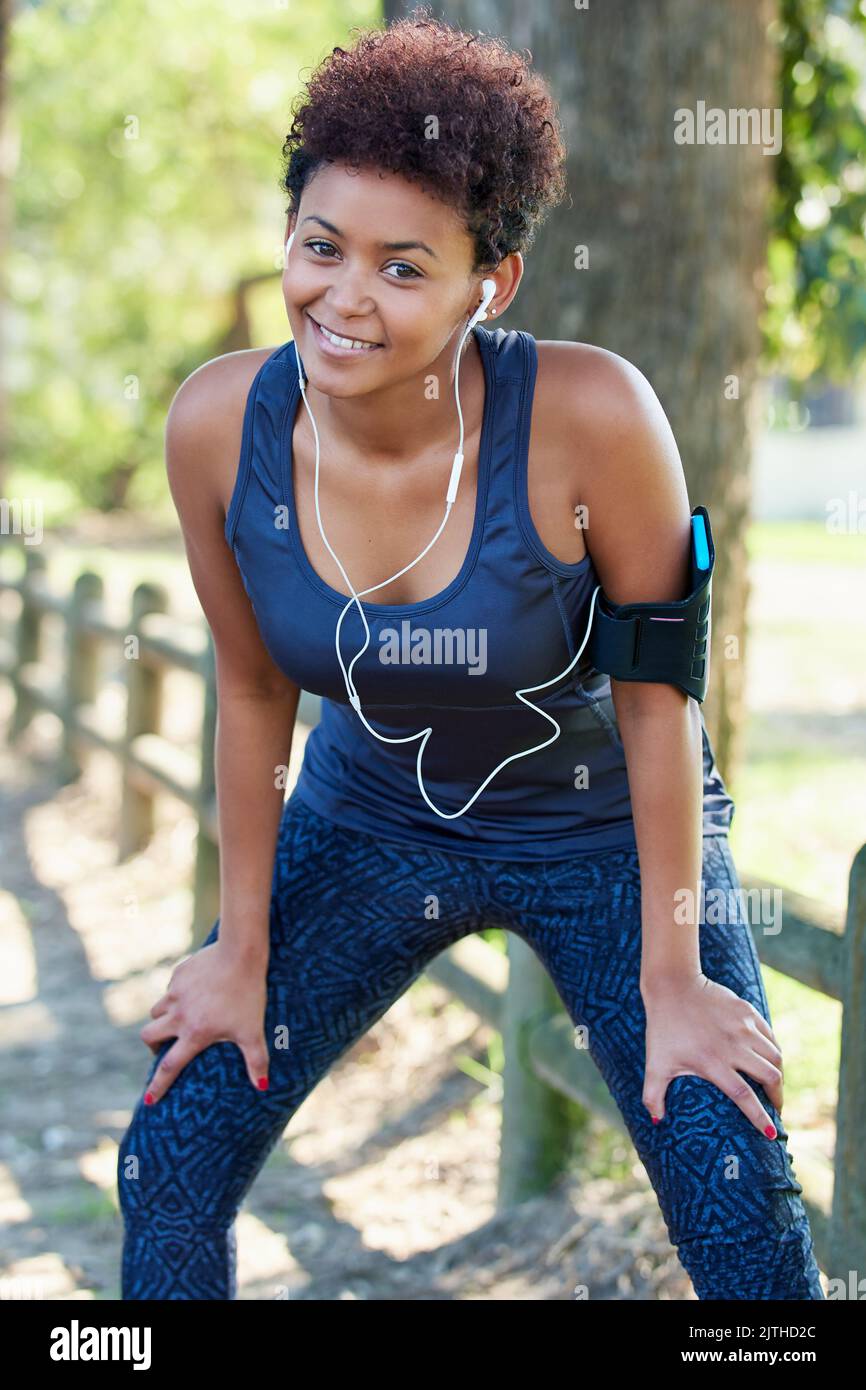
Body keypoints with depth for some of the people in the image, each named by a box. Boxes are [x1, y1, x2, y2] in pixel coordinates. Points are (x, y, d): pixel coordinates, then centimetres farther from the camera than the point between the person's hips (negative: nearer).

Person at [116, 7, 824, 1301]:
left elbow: (656, 693, -19)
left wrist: (671, 981, -13)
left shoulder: (589, 417, -31)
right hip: (370, 816, 3)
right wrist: (242, 951, 1)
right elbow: (252, 690, -7)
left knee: (744, 1215, -10)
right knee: (168, 1169, -1)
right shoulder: (220, 423, -21)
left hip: (608, 825, -2)